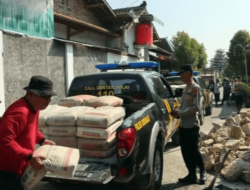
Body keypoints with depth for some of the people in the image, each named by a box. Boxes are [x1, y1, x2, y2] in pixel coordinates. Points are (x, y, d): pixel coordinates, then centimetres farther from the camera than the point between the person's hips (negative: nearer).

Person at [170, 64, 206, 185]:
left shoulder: (195, 88, -11)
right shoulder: (186, 88, 15)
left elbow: (196, 107, -18)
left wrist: (180, 113, -17)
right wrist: (177, 112, -1)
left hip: (192, 125, -8)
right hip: (183, 125, 8)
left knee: (193, 151, 0)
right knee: (185, 152, 10)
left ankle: (202, 171, 24)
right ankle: (192, 175, 21)